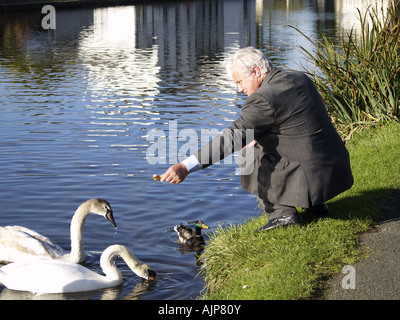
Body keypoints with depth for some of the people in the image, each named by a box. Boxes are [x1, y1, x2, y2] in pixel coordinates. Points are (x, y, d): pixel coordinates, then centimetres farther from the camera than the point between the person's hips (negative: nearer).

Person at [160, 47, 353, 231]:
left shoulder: (263, 99, -17)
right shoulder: (299, 78, 10)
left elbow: (233, 137, -21)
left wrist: (186, 167, -23)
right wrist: (260, 140, 13)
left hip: (312, 178, -9)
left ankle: (282, 212, 2)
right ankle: (315, 204, 22)